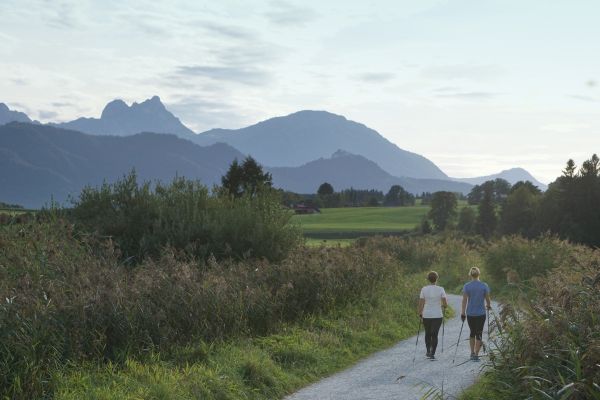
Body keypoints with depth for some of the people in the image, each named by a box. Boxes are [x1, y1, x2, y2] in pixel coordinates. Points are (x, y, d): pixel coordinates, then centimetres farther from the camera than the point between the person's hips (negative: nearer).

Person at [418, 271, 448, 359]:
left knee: (428, 334, 22)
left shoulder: (424, 289, -5)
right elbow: (445, 304, -8)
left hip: (426, 316, 1)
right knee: (434, 335, 6)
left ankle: (428, 351, 24)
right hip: (437, 316, -1)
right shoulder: (441, 289, -7)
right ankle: (432, 354, -2)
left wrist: (420, 313, 10)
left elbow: (421, 304, -5)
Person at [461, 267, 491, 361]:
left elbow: (464, 300, -6)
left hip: (470, 313, 1)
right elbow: (487, 299, -1)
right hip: (481, 313, -1)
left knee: (472, 332, 19)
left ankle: (472, 353, 19)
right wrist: (488, 305, 20)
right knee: (479, 334, 4)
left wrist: (463, 313, -1)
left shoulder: (466, 286, -5)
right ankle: (476, 354, -2)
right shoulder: (484, 286, -6)